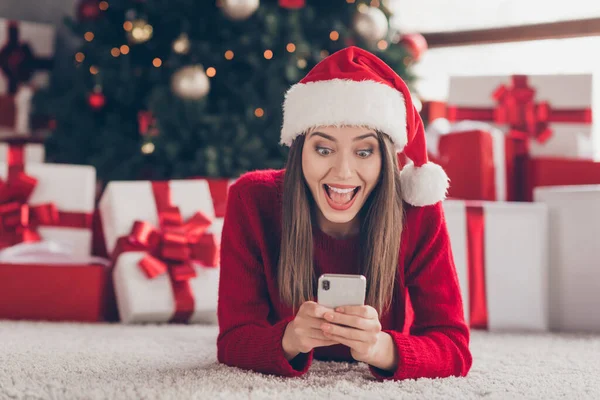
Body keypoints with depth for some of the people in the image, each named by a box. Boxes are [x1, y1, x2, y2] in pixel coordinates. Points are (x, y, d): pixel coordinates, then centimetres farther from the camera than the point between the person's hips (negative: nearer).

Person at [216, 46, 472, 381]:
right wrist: (289, 341, -56)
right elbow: (234, 340, -32)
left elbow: (454, 348, -33)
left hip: (373, 379, 1)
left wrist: (383, 348, -56)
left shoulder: (418, 211, -30)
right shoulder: (253, 200, -31)